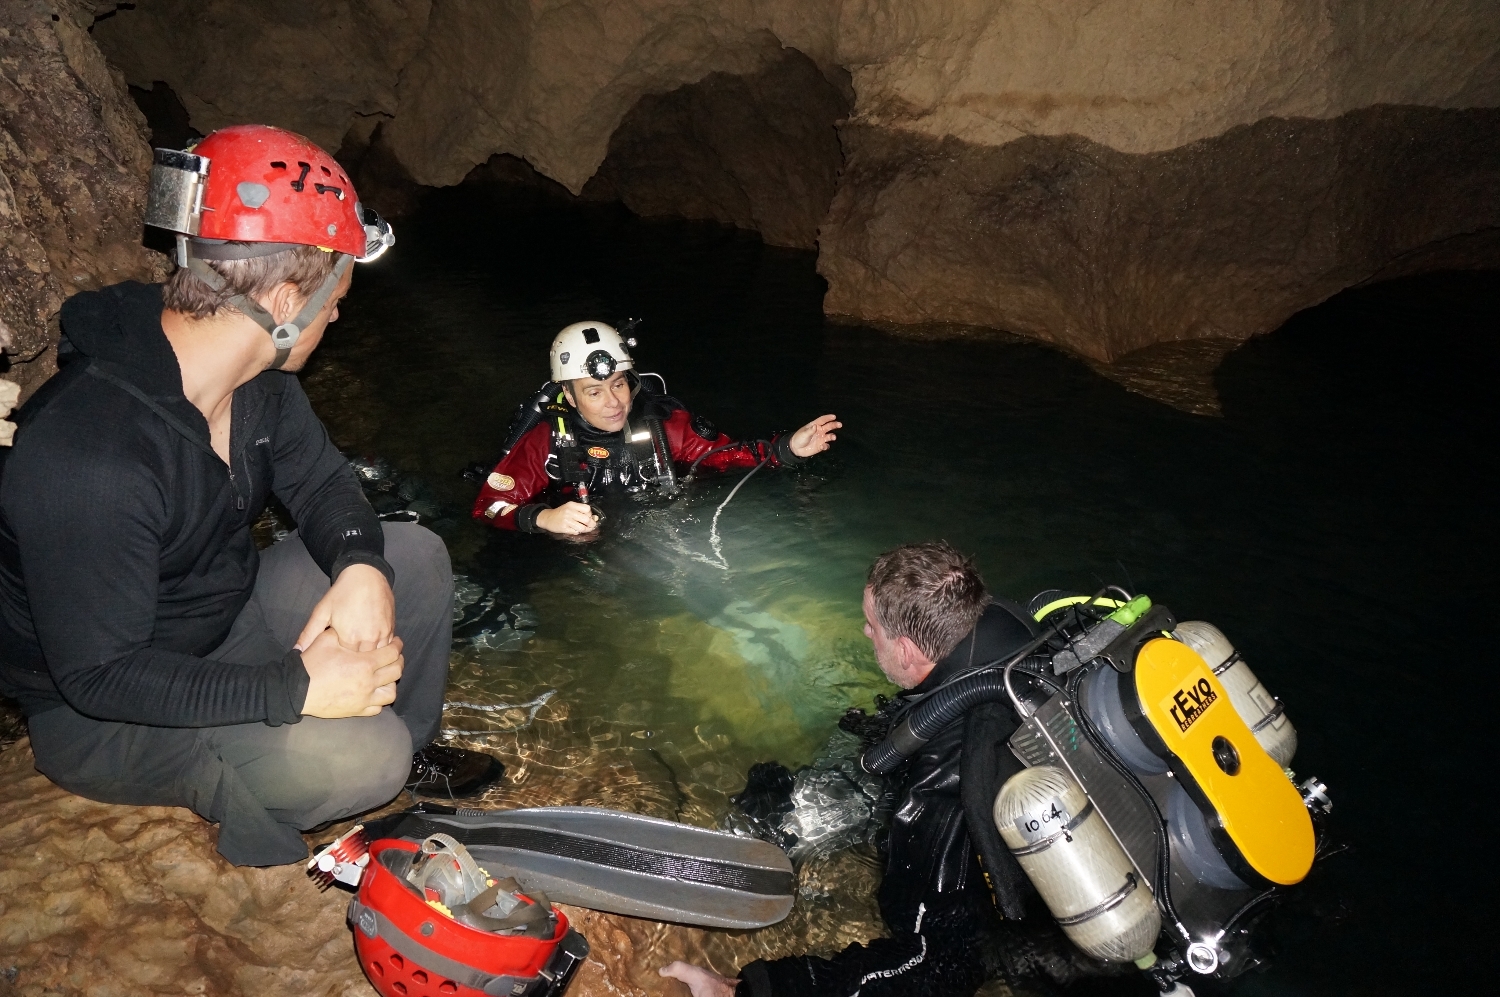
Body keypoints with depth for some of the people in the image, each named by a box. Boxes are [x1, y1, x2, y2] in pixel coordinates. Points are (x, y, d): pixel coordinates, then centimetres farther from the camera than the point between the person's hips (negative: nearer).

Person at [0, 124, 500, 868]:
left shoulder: (255, 376, -11)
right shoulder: (86, 458, -36)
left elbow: (318, 479, 1)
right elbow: (100, 674, -31)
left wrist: (362, 567, -20)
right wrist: (298, 686, -33)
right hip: (97, 714, -8)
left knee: (415, 558, -1)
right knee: (360, 754, -28)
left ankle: (406, 753, 18)